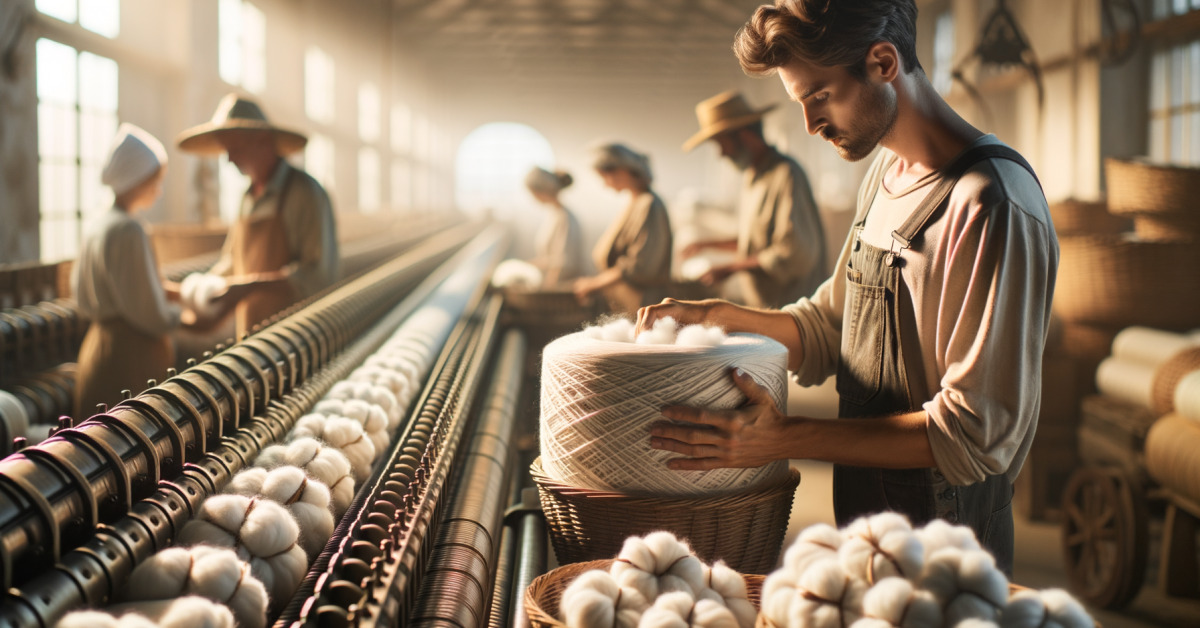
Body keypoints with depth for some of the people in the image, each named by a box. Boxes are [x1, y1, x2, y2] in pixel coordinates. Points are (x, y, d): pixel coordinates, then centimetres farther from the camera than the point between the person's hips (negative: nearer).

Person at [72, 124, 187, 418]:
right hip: (132, 356, -10)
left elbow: (80, 292, 19)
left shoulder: (96, 226, 8)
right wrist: (181, 314, 0)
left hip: (98, 341, 10)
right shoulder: (127, 231, -19)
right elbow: (150, 316, -20)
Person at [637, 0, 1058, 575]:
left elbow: (977, 434, -25)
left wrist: (784, 440, -26)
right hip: (861, 526, 8)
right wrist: (716, 316, -1)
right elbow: (826, 325, 17)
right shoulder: (885, 174, 7)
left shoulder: (992, 206, -23)